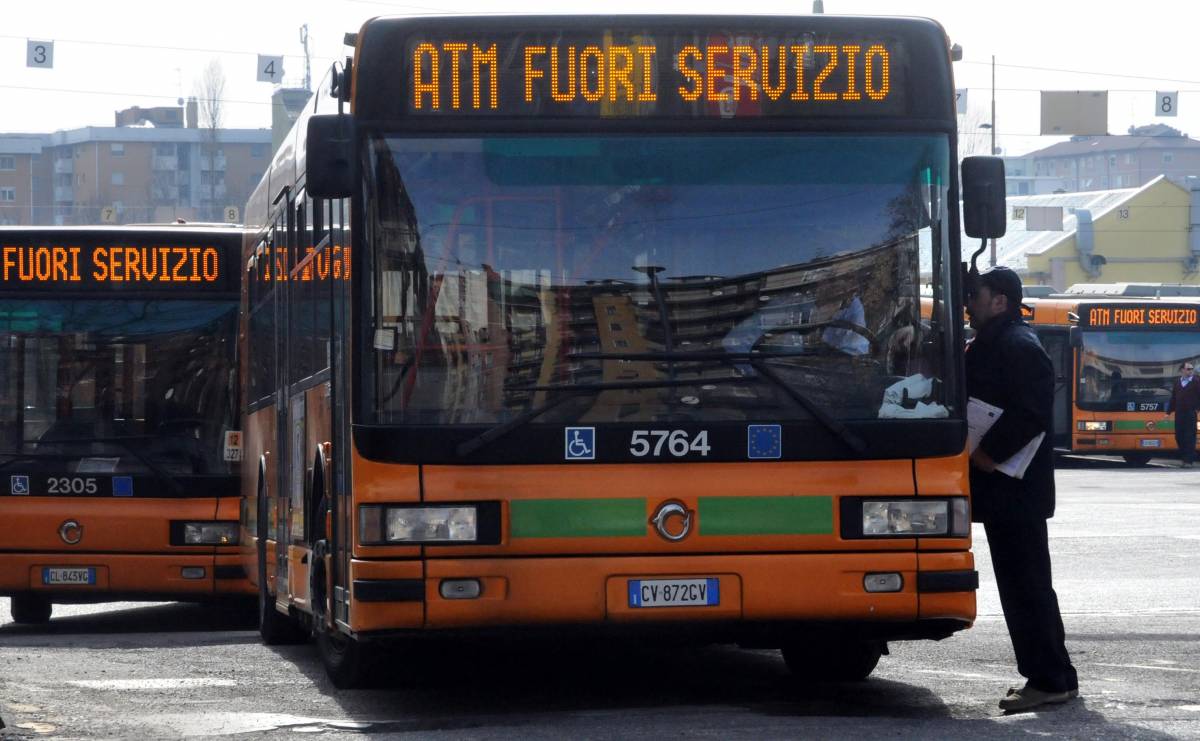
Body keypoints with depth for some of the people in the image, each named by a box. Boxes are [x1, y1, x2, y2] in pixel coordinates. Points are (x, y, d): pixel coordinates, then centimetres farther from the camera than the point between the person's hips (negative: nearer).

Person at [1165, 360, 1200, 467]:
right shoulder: (1177, 383, 13)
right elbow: (1173, 399, 16)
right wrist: (1169, 412, 13)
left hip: (1191, 414, -5)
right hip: (1179, 414, 5)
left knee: (1190, 438, -4)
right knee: (1179, 436, 6)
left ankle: (1189, 460, -2)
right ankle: (1184, 458, 18)